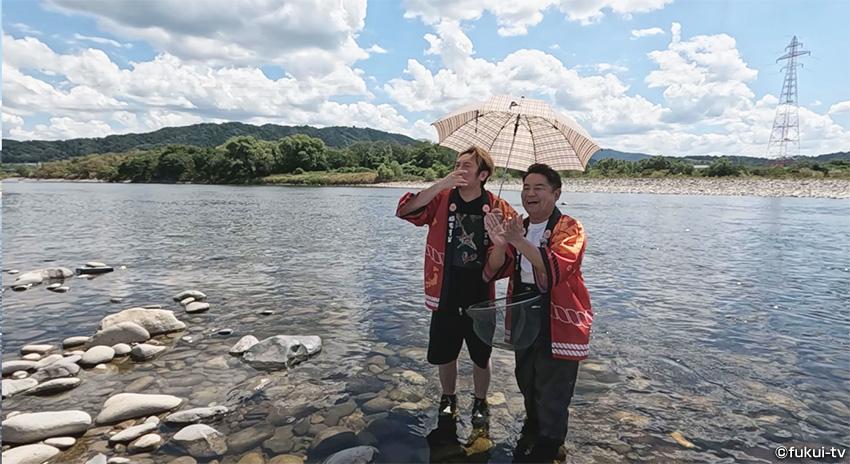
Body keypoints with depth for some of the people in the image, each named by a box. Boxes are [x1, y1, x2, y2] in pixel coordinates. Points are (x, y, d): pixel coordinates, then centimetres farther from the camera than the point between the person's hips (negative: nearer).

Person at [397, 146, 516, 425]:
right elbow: (404, 211, -19)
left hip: (481, 299, -1)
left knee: (481, 358, 15)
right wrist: (442, 184, -27)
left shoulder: (499, 208, -6)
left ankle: (480, 403, 41)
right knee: (444, 355, 17)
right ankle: (448, 399, 43)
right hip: (445, 296, 1)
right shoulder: (440, 200, -5)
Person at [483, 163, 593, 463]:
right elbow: (495, 270, -4)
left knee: (552, 388, 1)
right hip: (523, 315, 6)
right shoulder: (517, 227, 8)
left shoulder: (569, 229, -11)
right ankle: (532, 430, 47)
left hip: (558, 318, -6)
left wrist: (519, 241, -42)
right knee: (526, 380, 22)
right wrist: (500, 243, -26)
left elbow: (555, 267, -30)